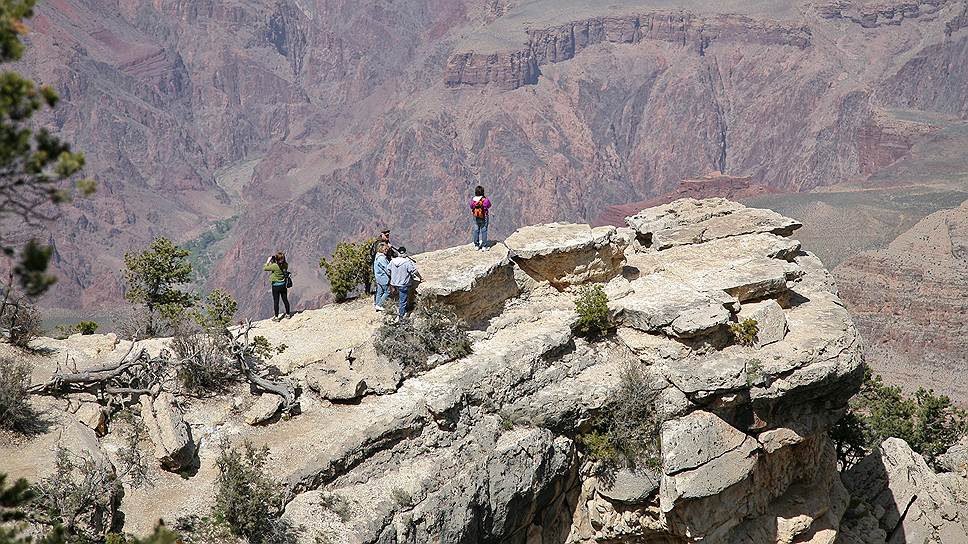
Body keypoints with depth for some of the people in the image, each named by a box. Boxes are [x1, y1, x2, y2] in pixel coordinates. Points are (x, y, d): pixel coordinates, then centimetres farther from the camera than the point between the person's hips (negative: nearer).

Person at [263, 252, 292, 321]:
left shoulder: (275, 266, -24)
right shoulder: (285, 265, -7)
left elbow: (265, 268, -14)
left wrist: (268, 261, -3)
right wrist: (273, 262, 6)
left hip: (276, 286, -5)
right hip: (284, 285, 5)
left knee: (276, 301, 6)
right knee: (285, 300, 17)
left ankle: (276, 317, 13)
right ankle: (288, 314, 28)